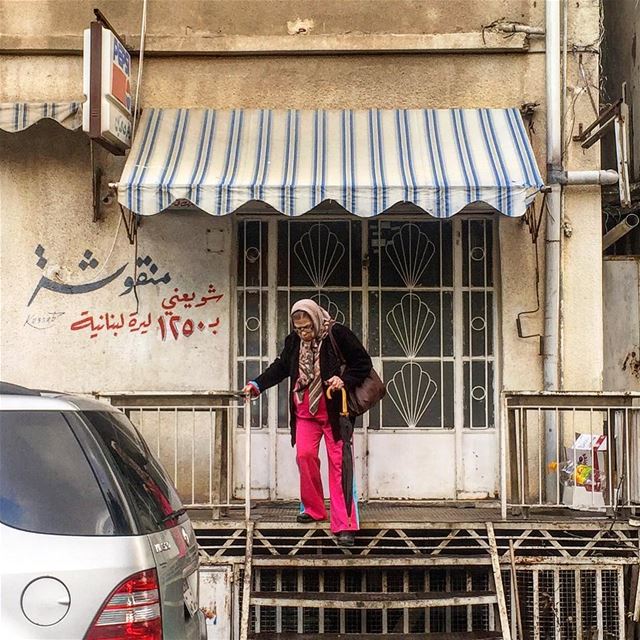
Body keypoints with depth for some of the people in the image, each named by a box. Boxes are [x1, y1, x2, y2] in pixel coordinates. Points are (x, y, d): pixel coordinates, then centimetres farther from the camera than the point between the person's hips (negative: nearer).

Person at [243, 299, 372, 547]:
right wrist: (257, 385, 5)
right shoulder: (293, 341, 4)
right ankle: (313, 508, 12)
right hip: (305, 412, 4)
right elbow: (280, 367, 15)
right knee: (304, 454, -10)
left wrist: (345, 380, -20)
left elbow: (363, 363, -5)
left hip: (334, 412, -4)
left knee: (339, 463, -5)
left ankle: (344, 525, -4)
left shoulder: (338, 335, -11)